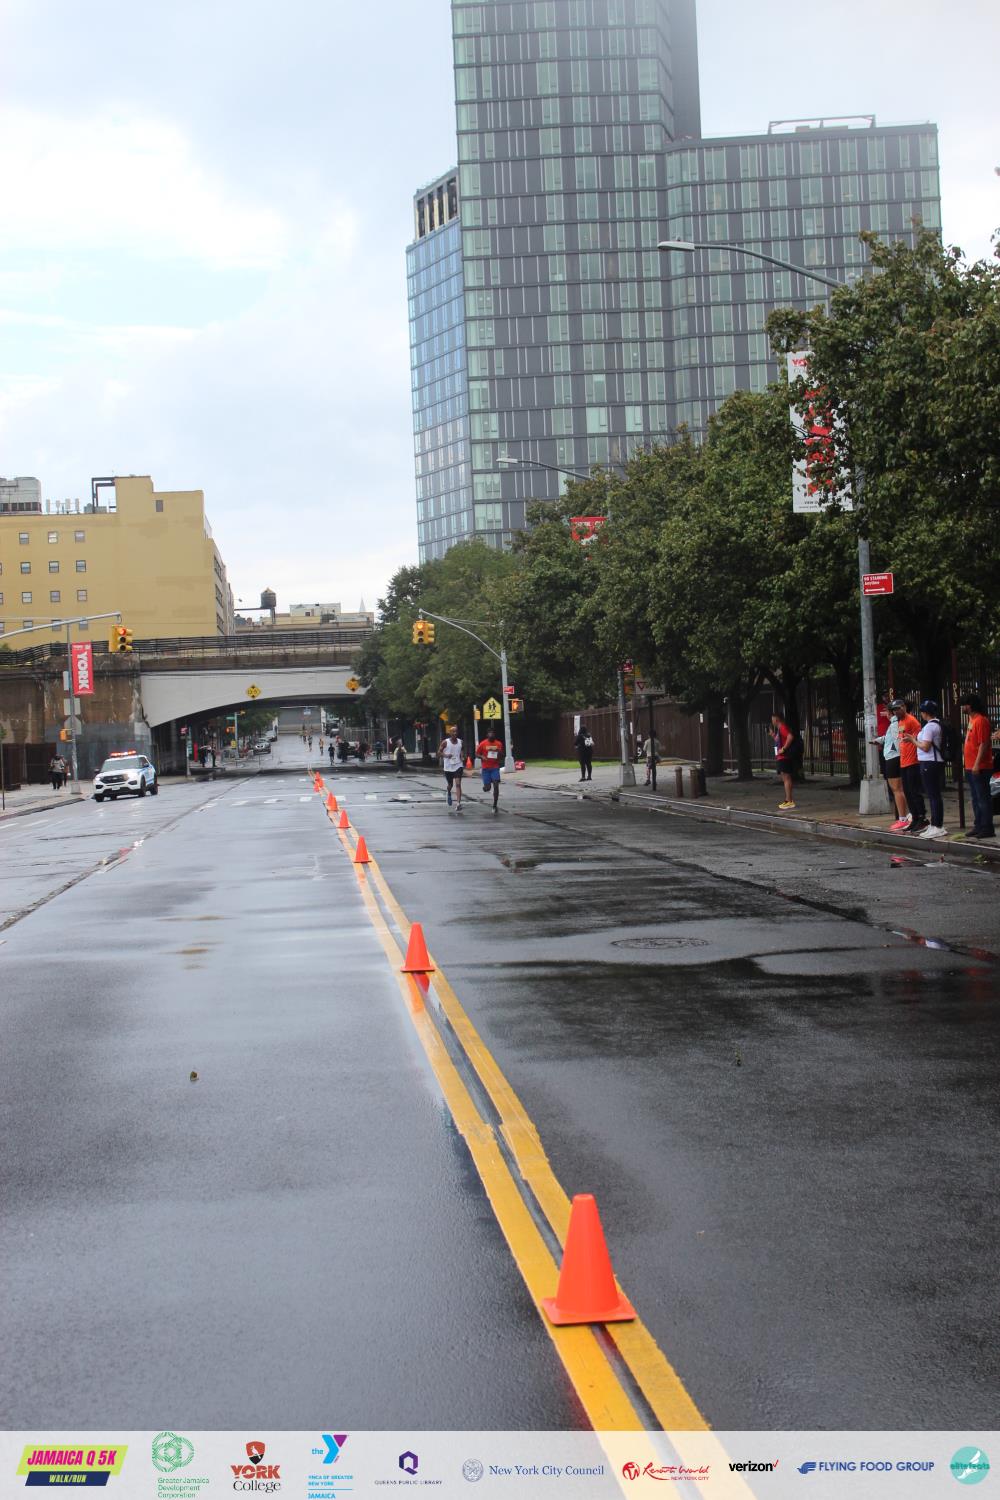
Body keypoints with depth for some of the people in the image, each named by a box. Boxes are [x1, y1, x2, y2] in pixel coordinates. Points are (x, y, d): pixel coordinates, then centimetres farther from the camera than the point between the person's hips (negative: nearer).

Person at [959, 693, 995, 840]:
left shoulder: (981, 720, -15)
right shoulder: (972, 719, 15)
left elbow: (983, 744, -20)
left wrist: (977, 764, -22)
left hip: (979, 768, -10)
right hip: (971, 767, 10)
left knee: (983, 798, -6)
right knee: (976, 799, 14)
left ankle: (987, 828, -2)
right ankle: (978, 826, 21)